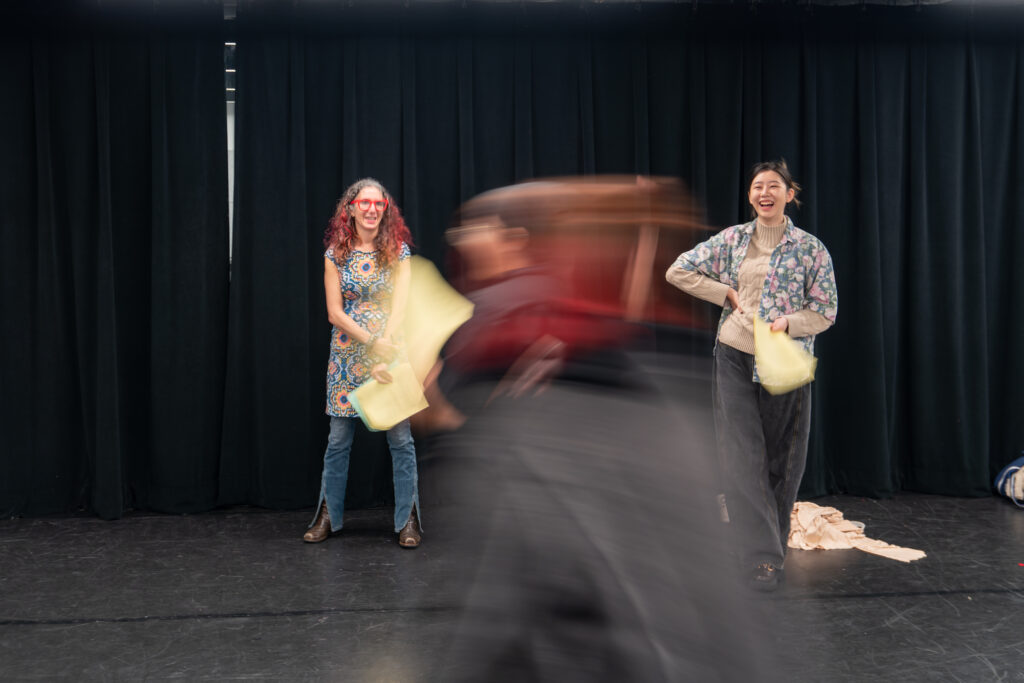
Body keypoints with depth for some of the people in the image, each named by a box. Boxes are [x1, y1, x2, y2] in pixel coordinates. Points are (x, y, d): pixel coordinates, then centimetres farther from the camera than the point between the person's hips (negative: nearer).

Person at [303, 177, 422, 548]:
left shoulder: (398, 252, 1)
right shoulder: (335, 254, 3)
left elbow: (399, 307, -6)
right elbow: (335, 312, -1)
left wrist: (384, 355, -18)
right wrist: (372, 341, -13)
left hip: (389, 348, -1)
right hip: (347, 351, 1)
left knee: (400, 438, 0)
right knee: (338, 438, 5)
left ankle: (408, 519, 9)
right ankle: (328, 515, 19)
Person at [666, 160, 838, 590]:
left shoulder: (810, 248, 1)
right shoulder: (732, 239, 5)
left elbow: (825, 311, 1)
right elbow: (678, 271, 7)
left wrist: (787, 322, -19)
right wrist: (727, 294, -1)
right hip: (735, 360, 1)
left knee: (781, 461, 7)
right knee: (743, 457, -8)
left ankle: (772, 546, 24)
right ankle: (762, 556, -7)